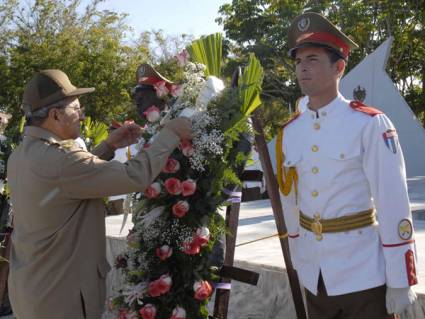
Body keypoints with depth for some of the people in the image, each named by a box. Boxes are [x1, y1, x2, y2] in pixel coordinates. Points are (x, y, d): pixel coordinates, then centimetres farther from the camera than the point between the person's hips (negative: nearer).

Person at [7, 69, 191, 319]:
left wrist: (108, 146, 5)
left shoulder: (21, 156, 2)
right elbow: (136, 176, -26)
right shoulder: (57, 160, -28)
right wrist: (171, 133, -14)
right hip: (59, 295, -9)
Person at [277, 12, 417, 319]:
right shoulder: (289, 132, 3)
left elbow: (394, 204, -13)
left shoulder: (370, 124, -12)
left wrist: (400, 280, -13)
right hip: (314, 275, 5)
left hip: (364, 274, -4)